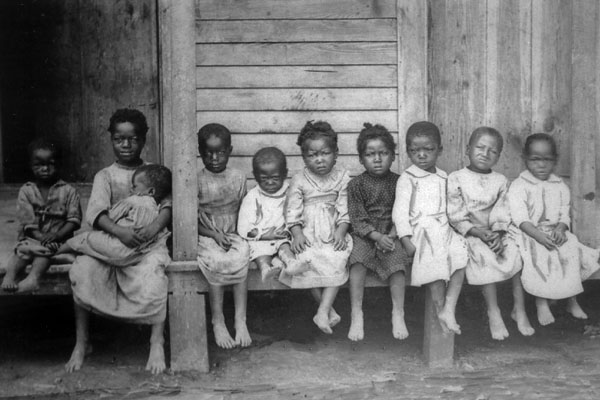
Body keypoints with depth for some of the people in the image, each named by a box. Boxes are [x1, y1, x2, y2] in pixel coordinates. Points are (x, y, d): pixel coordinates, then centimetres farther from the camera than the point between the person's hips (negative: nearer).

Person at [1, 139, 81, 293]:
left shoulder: (68, 191, 3)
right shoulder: (26, 191, 6)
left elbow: (74, 220, -3)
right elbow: (27, 223, -2)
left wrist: (57, 235, -20)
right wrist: (40, 237, -19)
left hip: (59, 239, -2)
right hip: (33, 237, 2)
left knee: (46, 248, -33)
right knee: (22, 248, -29)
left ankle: (33, 277, -52)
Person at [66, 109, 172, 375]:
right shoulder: (105, 176, 10)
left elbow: (168, 204, -3)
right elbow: (96, 210, -7)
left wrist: (155, 227, -26)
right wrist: (119, 231, -27)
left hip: (147, 242, -1)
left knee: (152, 272, -34)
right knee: (82, 270, -27)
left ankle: (157, 343, -25)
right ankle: (81, 344, -13)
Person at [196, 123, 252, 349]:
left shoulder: (238, 178, 8)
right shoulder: (196, 182, 0)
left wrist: (236, 233, -6)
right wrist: (214, 235, -15)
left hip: (233, 235, 2)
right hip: (206, 237, -2)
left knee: (241, 257, -30)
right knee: (215, 261, -32)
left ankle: (241, 320, -25)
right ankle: (218, 322, -20)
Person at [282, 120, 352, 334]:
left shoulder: (342, 177, 3)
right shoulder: (299, 180, 1)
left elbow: (345, 208, 0)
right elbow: (293, 210, -1)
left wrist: (341, 232, -13)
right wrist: (297, 233, -14)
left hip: (333, 232, 0)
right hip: (308, 232, 0)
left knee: (337, 260, -27)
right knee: (308, 260, -26)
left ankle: (323, 311, -26)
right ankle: (330, 310, -13)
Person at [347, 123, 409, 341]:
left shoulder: (398, 182, 5)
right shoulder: (356, 184, 2)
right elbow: (357, 218, -4)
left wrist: (392, 235, -14)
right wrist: (377, 236, -18)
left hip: (391, 235, 1)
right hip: (364, 234, -1)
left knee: (397, 259, -27)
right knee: (357, 260, -28)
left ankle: (398, 313, -17)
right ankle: (356, 315, -22)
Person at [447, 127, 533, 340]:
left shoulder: (500, 181, 10)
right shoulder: (456, 179, -1)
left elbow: (502, 212, 2)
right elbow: (455, 215, -7)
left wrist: (498, 233, -17)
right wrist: (477, 232, -18)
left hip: (495, 233, 4)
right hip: (469, 234, -3)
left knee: (516, 253, -22)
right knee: (485, 257, -32)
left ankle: (519, 309, -11)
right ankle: (493, 312, -22)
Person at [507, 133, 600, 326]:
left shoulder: (560, 187, 11)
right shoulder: (518, 186, -4)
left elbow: (564, 213, 6)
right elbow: (520, 218, -13)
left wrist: (560, 229, -17)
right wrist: (539, 235, -26)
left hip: (555, 232, 4)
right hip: (529, 235, -4)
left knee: (571, 253, -21)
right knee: (539, 258, -31)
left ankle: (571, 300, -2)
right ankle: (541, 303, -15)